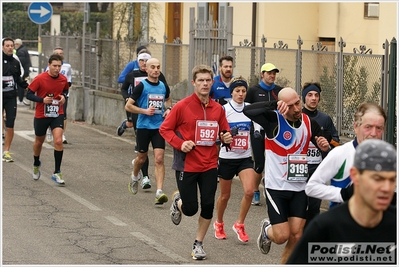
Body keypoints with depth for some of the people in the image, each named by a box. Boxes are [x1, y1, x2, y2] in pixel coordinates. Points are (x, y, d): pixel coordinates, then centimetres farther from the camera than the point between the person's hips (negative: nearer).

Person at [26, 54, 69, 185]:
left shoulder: (63, 79, -4)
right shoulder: (40, 79, -15)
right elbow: (29, 94, -10)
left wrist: (63, 96, -4)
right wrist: (42, 100, -25)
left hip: (57, 115, 1)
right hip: (41, 115, -1)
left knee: (58, 141, -17)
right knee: (39, 142, 17)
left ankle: (57, 173, -9)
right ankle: (36, 164, 47)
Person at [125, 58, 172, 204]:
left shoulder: (163, 86, 5)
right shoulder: (141, 86, -7)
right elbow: (128, 106, -8)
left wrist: (168, 109, 7)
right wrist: (145, 111, -17)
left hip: (159, 126, 2)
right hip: (143, 126, -2)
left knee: (159, 159, -11)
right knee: (142, 157, 13)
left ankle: (159, 192, -16)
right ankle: (135, 176, 46)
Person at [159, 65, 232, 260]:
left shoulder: (218, 109, 3)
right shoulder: (182, 106, -9)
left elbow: (224, 131, 15)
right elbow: (165, 129, -4)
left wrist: (226, 138, -8)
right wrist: (180, 143, -18)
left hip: (209, 166, 3)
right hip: (186, 165, -3)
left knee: (208, 206, -1)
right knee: (190, 209, -2)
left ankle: (198, 244, 19)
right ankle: (178, 201, 36)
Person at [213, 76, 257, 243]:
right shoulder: (224, 109, -8)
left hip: (245, 157, 2)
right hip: (227, 158, -2)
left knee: (249, 191, -17)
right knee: (225, 195, 9)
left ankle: (239, 224, 3)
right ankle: (219, 223, 36)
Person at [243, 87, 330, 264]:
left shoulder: (309, 123, 0)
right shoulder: (274, 120, -15)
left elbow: (325, 148, 13)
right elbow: (247, 111, -33)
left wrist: (325, 147, -12)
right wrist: (275, 104, -45)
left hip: (299, 188, 4)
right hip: (276, 187, -4)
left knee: (296, 236, 1)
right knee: (281, 236, -5)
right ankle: (267, 230, 31)